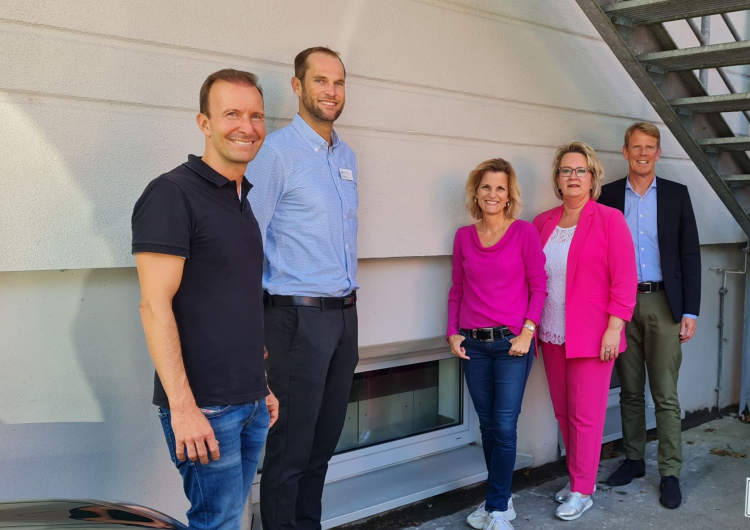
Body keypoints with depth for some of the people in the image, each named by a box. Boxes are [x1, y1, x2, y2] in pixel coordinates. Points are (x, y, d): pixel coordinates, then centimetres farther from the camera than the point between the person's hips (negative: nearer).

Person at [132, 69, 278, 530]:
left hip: (251, 405, 8)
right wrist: (182, 406, -20)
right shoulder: (173, 194, -12)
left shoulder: (242, 199, 13)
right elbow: (155, 306, -17)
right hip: (204, 407, -8)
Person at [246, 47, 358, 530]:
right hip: (299, 316, -7)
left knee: (324, 443, 16)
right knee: (290, 449, 2)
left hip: (344, 314, 7)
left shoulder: (347, 156, 14)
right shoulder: (277, 152, -8)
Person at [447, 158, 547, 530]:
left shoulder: (524, 232, -3)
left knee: (504, 426, -3)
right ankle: (500, 498, 27)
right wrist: (453, 332, 4)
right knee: (487, 425, 11)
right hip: (473, 345, 4)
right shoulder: (464, 236, 7)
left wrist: (527, 332, -11)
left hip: (512, 343, -3)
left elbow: (538, 286, -2)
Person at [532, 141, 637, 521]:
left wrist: (614, 328, -14)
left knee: (585, 414, 2)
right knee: (563, 412, 12)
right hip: (552, 334, 5)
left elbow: (624, 278, -9)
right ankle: (579, 478, 29)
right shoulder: (543, 223, 8)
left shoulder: (609, 220, -6)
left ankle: (582, 492, 16)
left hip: (591, 335, -5)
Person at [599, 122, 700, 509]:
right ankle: (633, 460, 26)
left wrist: (690, 311, -4)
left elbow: (690, 255, 2)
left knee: (665, 395, 2)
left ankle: (670, 473, 12)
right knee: (630, 391, 12)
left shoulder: (677, 194, 4)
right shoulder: (608, 196, 4)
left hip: (663, 304, -1)